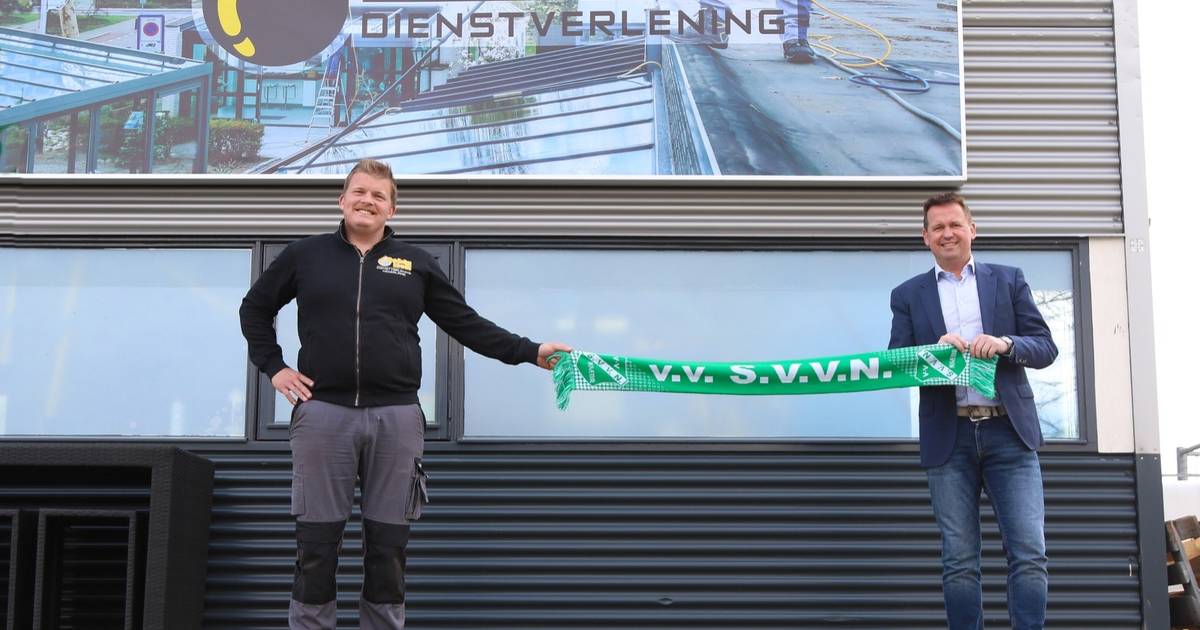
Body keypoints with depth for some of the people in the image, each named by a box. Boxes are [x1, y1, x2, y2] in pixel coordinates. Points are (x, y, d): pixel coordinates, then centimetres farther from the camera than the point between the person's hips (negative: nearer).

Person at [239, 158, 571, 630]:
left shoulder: (415, 263, 11)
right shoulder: (306, 255, 9)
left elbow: (467, 324, 13)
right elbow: (255, 308, 20)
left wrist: (530, 352, 8)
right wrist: (273, 367, 9)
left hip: (396, 417, 1)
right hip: (322, 413, -1)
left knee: (388, 543, 6)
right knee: (316, 541, 2)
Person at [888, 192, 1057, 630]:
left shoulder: (1009, 280, 12)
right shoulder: (908, 296, 11)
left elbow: (1046, 347, 6)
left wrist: (1004, 343, -15)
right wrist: (935, 351, -16)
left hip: (1008, 433, 0)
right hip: (949, 439, 0)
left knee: (1029, 555, -6)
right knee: (959, 562, 3)